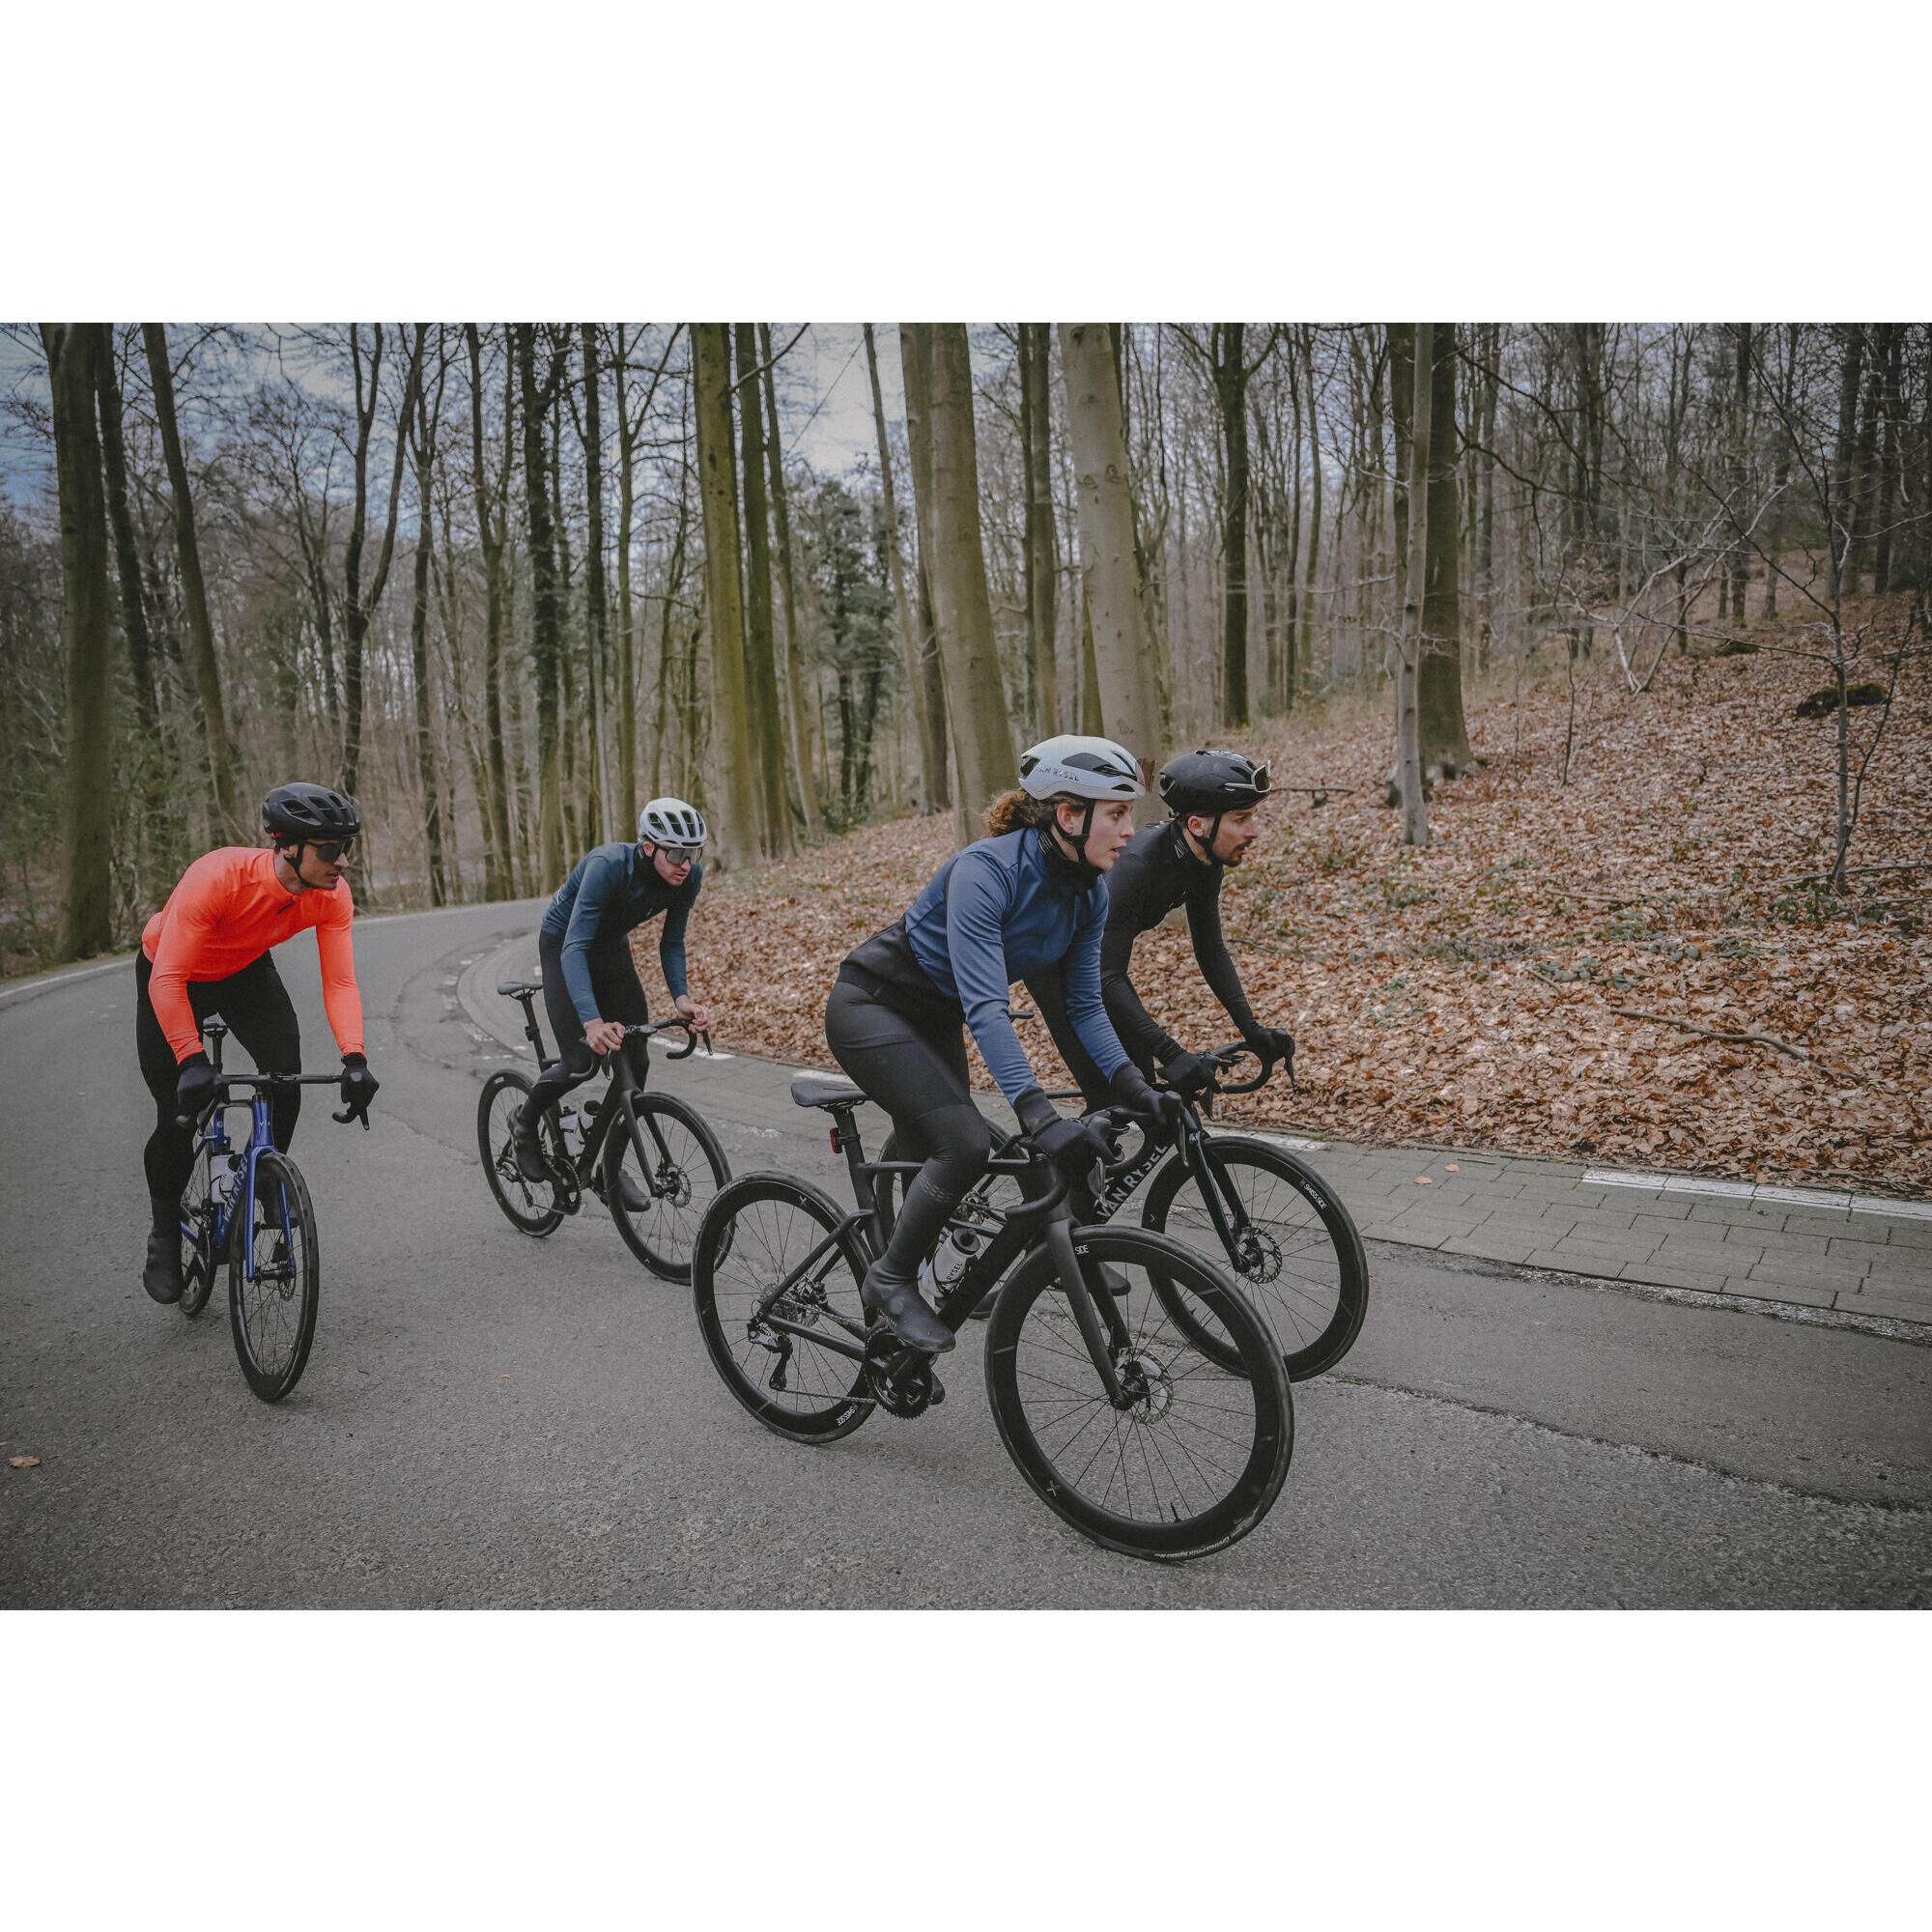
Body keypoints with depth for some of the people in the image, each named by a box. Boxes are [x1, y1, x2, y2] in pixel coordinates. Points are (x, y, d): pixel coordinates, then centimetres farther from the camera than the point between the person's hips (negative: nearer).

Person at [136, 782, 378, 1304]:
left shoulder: (333, 896, -27)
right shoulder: (216, 877, -40)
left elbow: (340, 982, -27)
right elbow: (166, 982, -40)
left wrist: (353, 1058, -41)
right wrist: (193, 1062, -49)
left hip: (247, 972, 3)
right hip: (171, 975, -3)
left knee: (285, 1071, -20)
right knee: (178, 1113, -6)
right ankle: (165, 1234, 19)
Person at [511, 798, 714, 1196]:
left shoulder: (689, 878, -21)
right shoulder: (608, 866, -37)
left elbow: (671, 943, -8)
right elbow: (575, 947, -42)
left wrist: (681, 997, -27)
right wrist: (592, 1021, -55)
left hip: (612, 949, 5)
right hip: (563, 946, -5)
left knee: (636, 1061, -4)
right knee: (580, 1062, -15)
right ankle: (526, 1125, 16)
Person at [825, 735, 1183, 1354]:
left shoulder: (1089, 891, -8)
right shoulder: (986, 869, -32)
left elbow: (1084, 1006, -5)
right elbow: (984, 1007, -39)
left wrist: (1134, 1087, -18)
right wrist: (1039, 1114, -47)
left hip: (935, 1019, 8)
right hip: (871, 1006, -8)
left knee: (932, 1163, 13)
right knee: (965, 1144, -22)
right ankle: (889, 1280, -1)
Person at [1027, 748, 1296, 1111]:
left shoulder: (1207, 864, -12)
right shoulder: (1135, 864, -38)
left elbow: (1211, 951, 1)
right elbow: (1107, 978, -38)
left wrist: (1252, 1029, -7)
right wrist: (1171, 1053, -42)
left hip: (1095, 955, 8)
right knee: (1106, 1091, -15)